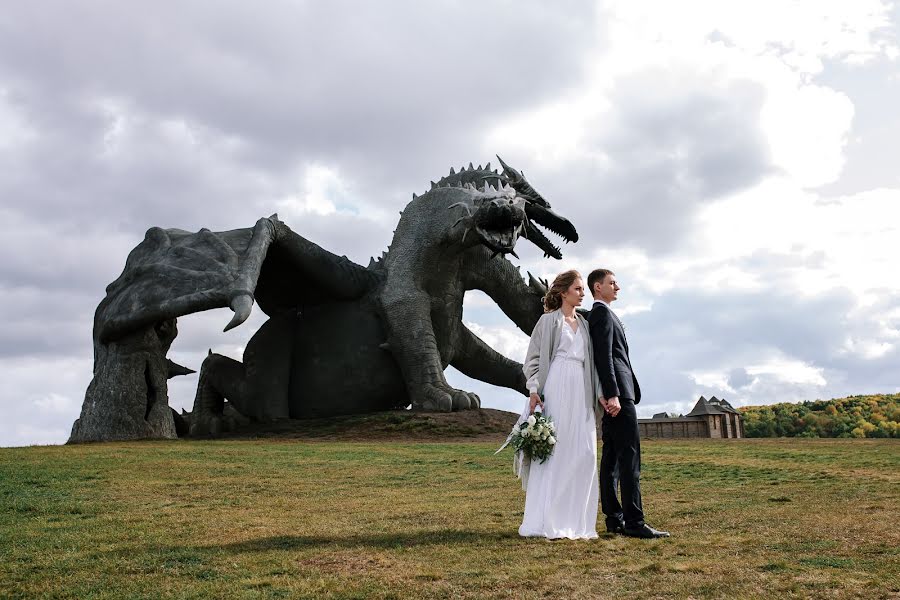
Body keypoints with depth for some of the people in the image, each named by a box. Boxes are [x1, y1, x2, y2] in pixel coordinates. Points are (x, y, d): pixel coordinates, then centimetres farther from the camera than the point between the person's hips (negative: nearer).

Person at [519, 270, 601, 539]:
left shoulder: (584, 324, 20)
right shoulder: (549, 320, 5)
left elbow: (590, 361, 17)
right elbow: (534, 357, 0)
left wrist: (598, 394, 6)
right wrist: (534, 390, -13)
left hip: (581, 392, 6)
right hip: (556, 388, -6)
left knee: (583, 454, 1)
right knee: (552, 450, -8)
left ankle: (576, 521, 8)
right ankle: (546, 522, -4)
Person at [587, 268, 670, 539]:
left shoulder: (599, 313, 24)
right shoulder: (602, 312, -7)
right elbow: (604, 356, -18)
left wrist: (609, 395, 17)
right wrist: (612, 394, -23)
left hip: (614, 395, 11)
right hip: (618, 393, -11)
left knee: (611, 456, 9)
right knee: (629, 456, -12)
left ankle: (614, 518, 13)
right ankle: (634, 522, -12)